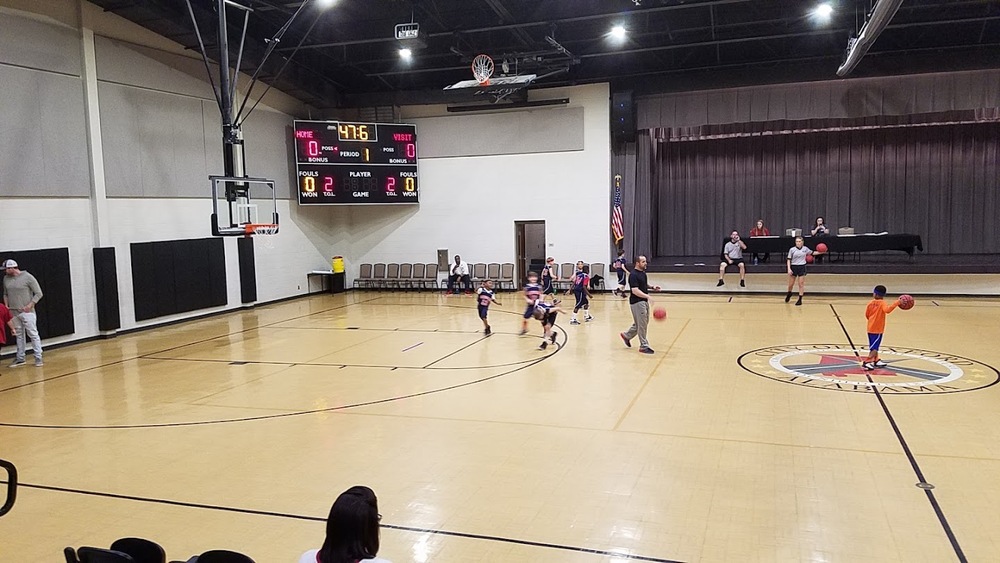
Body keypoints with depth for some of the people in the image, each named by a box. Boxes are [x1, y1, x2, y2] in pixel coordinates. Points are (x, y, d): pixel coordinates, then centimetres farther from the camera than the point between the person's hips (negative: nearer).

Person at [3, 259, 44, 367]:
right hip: (14, 313, 6)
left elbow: (38, 293, -7)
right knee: (19, 336, 13)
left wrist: (30, 305, -16)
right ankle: (20, 358, 21)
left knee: (33, 334, -5)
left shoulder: (27, 277, -8)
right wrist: (6, 306, 6)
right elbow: (5, 294, 21)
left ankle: (38, 358, -1)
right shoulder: (6, 278, 9)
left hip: (27, 312, -6)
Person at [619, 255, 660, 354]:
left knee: (643, 323, 18)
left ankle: (626, 335, 33)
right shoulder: (633, 275, -19)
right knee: (642, 324, -3)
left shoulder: (643, 272, 9)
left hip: (644, 301, 10)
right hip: (637, 302, -10)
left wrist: (652, 287, 7)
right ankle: (644, 346, 7)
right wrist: (648, 296, -33)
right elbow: (635, 291, -26)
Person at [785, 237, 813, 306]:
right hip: (793, 267, -1)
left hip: (802, 267, 1)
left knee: (801, 284, -1)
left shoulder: (805, 248, 1)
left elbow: (812, 253, 16)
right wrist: (789, 269, -11)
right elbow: (788, 259, -3)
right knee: (790, 284, 7)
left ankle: (800, 299, 5)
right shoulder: (792, 249, -5)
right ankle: (789, 294, 37)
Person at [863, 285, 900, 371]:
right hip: (878, 329, -6)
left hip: (870, 328, 6)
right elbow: (887, 310, -34)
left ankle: (876, 360, 32)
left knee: (874, 346, 19)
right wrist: (897, 303, -33)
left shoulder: (871, 303, 3)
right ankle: (867, 362, -10)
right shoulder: (882, 303, -13)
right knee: (875, 348, -4)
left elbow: (867, 315, 9)